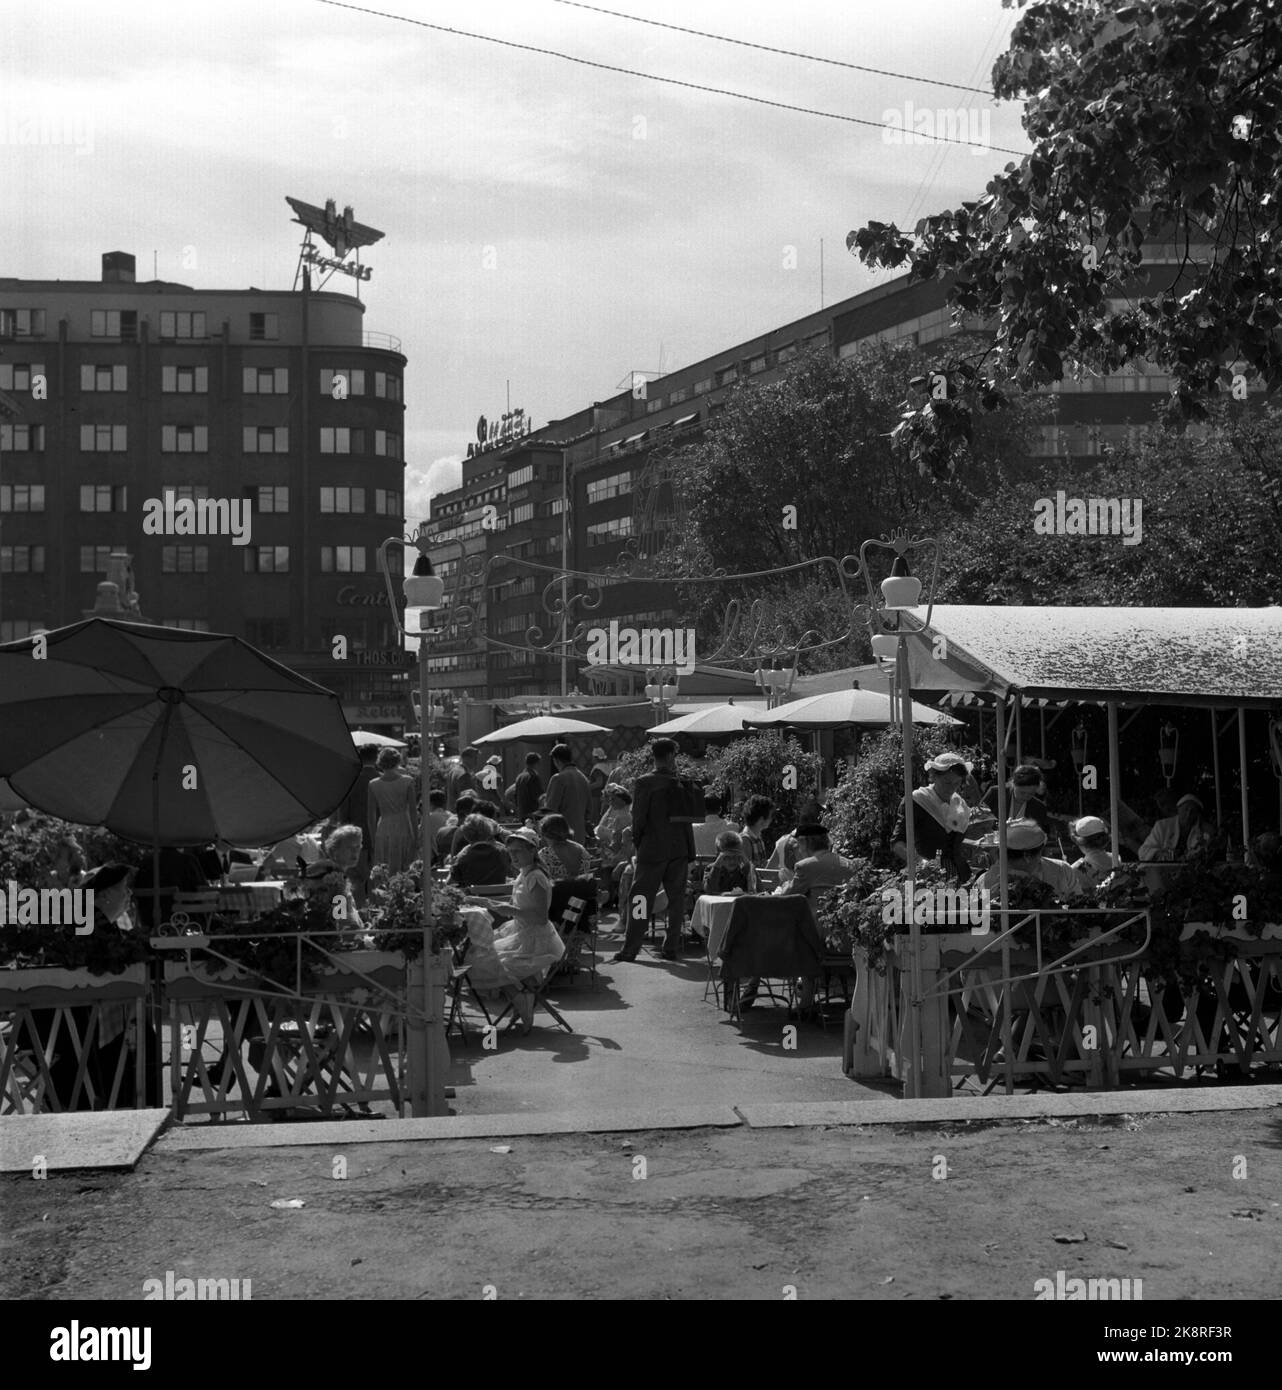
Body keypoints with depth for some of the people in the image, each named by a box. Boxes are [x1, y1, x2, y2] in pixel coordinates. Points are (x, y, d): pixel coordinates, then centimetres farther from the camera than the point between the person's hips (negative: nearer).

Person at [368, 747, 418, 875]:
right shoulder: (407, 782, -5)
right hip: (403, 830, -1)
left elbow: (372, 815, 3)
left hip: (383, 832, 1)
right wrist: (416, 837, 5)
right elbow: (413, 812, -3)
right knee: (405, 874, 5)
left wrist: (373, 840, 11)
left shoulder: (373, 785, -1)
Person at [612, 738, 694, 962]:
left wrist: (637, 843, 8)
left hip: (652, 849, -2)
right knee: (676, 900, 10)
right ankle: (671, 948, 11)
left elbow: (638, 817, -9)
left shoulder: (644, 783, -9)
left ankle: (630, 949, 2)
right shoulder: (682, 783, -2)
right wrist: (690, 856, 7)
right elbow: (688, 819, 1)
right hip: (678, 851, 2)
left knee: (642, 900, 2)